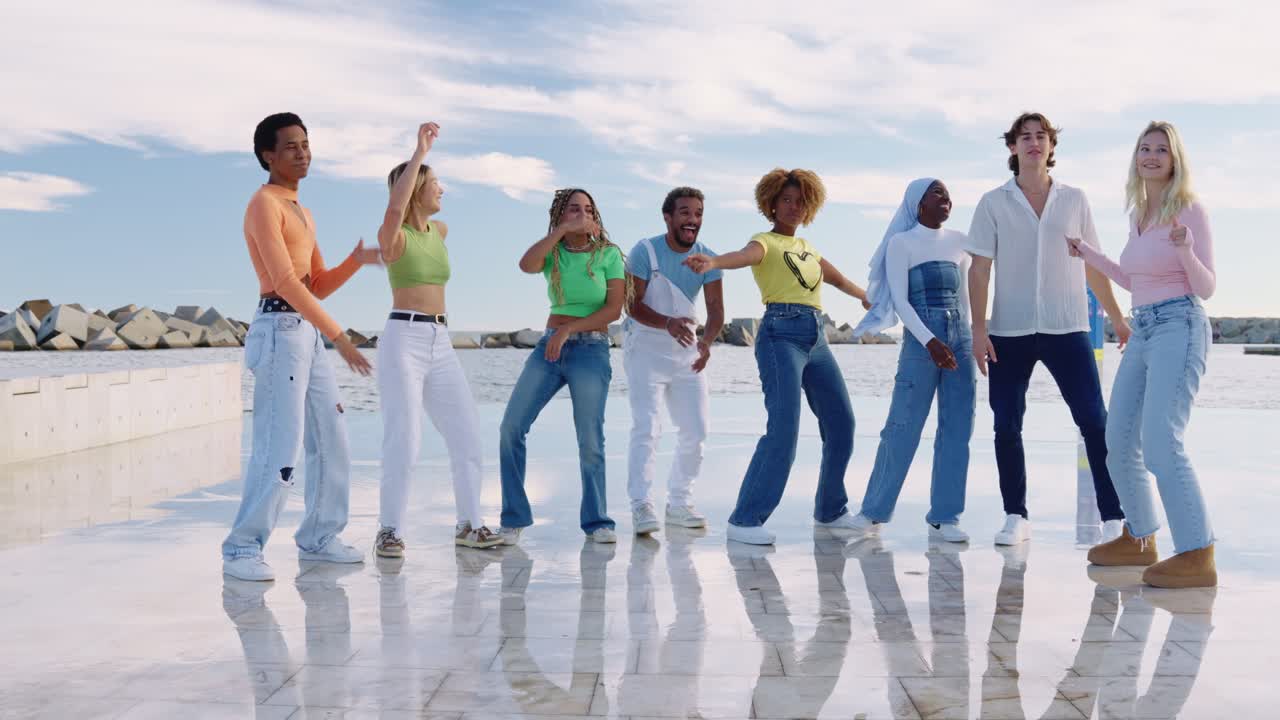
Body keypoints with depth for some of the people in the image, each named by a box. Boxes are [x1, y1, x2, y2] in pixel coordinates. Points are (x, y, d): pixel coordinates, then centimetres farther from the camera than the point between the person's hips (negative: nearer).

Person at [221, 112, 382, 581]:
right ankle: (242, 550, -4)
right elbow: (286, 283, -18)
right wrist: (339, 337, -22)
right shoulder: (264, 203, -7)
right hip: (280, 330, -9)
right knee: (280, 447, -12)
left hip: (309, 334, 10)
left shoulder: (301, 213, 22)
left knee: (332, 442, 11)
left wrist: (357, 260, 3)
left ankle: (318, 538, 21)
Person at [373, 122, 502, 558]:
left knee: (467, 433, 3)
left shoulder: (440, 231, 15)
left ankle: (468, 525, 12)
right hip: (403, 340, -7)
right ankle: (390, 532, 0)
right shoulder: (392, 235, -6)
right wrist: (420, 152, -25)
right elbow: (395, 209, -28)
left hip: (441, 344, 7)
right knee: (404, 439, -11)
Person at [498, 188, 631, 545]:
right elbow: (526, 264, -17)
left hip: (591, 351, -3)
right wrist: (562, 229, -18)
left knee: (590, 441, -6)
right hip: (548, 348, 3)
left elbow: (614, 309, -7)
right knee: (511, 427, -6)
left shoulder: (608, 254, 0)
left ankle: (596, 521, 11)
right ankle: (514, 519, 5)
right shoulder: (552, 254, 7)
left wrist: (568, 328, -13)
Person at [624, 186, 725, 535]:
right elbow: (633, 304, -18)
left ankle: (679, 503, 19)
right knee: (646, 427, -15)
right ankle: (641, 504, -14)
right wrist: (667, 324, -37)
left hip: (687, 352, 5)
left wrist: (706, 341, -33)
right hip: (645, 349, -5)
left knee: (696, 431, 6)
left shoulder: (707, 258, -3)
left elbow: (716, 309, -12)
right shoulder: (645, 251, -14)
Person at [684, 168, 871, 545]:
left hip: (816, 338, 8)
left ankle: (830, 511, 26)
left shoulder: (805, 246, 21)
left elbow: (838, 278, 38)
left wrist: (865, 297, 53)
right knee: (784, 428, -18)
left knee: (841, 423, 10)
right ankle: (745, 520, -13)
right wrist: (712, 261, -46)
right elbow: (744, 255, -24)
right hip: (782, 335, -8)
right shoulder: (766, 242, 0)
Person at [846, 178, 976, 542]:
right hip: (921, 341, -5)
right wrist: (930, 341, -18)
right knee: (903, 428, -5)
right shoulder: (901, 243, 0)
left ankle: (944, 517, 6)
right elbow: (900, 300, -8)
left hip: (961, 339, 5)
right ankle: (873, 509, 8)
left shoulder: (958, 242, 14)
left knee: (957, 431, 1)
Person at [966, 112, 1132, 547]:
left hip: (1067, 330, 1)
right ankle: (1015, 518, 14)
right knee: (1006, 426, 2)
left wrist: (1117, 318, 14)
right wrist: (978, 329, -7)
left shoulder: (1074, 200, 9)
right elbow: (979, 270, 1)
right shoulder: (994, 203, 4)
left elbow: (1092, 266, 15)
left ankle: (1113, 517, 2)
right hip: (1009, 332, 0)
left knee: (1095, 422, -5)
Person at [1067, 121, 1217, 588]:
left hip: (1179, 328, -8)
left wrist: (1185, 250, -25)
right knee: (1119, 442, 10)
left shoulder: (1190, 210, -5)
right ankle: (1139, 539, 25)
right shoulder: (1139, 214, 15)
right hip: (1143, 332, 8)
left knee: (1160, 444, -19)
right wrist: (1088, 254, 27)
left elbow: (1206, 288, -7)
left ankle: (1197, 558, -14)